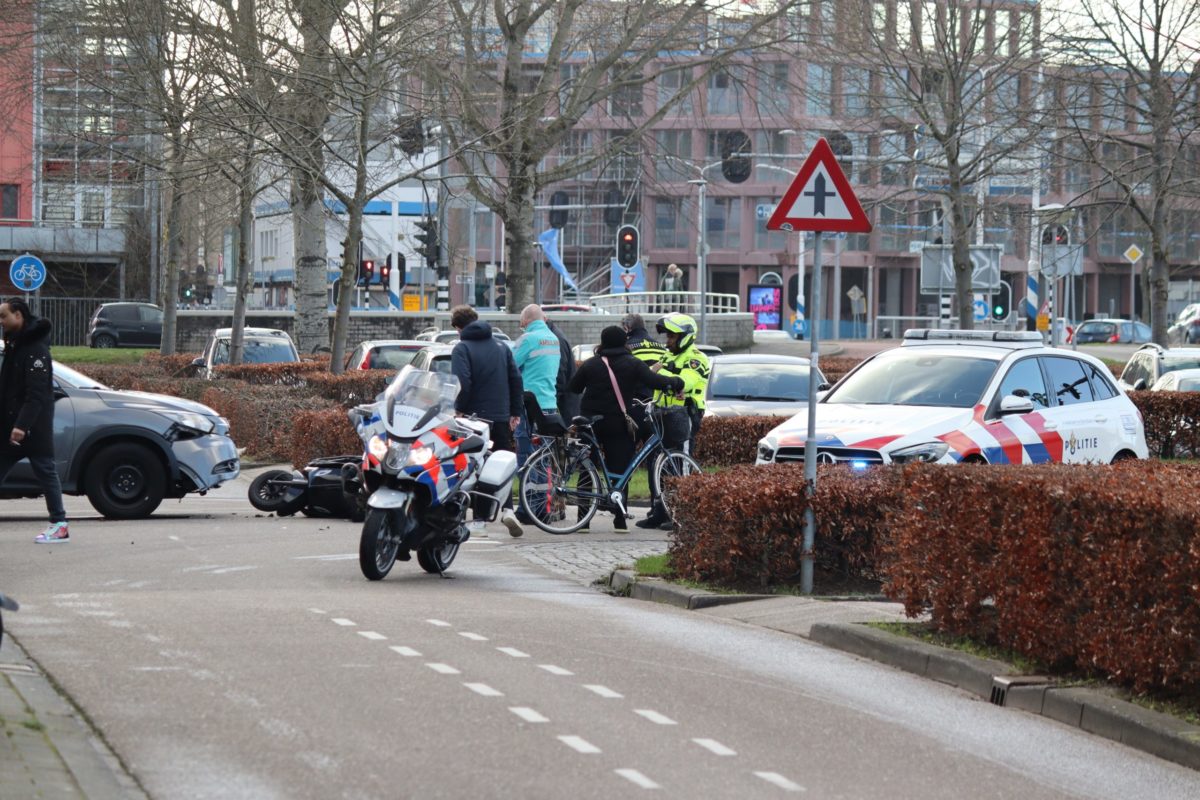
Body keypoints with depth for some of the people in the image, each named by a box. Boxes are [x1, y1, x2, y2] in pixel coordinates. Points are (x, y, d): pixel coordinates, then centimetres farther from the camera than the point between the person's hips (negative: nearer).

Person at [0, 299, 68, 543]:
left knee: (45, 472, -3)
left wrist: (22, 424, -29)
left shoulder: (35, 349, -16)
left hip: (33, 428, -9)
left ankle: (59, 525, 3)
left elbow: (36, 394, -23)